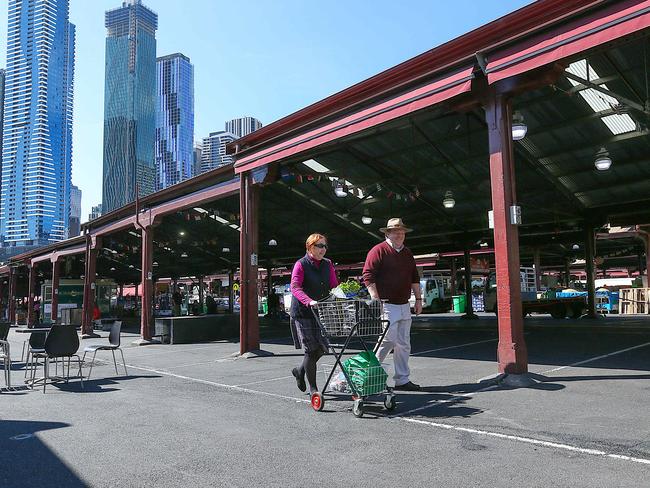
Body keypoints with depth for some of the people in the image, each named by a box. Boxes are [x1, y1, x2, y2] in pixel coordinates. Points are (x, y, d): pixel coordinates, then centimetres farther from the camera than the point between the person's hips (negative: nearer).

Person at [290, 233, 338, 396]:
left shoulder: (327, 264, 10)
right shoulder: (301, 264, -7)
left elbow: (334, 286, 9)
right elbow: (295, 287, -17)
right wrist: (309, 301, -32)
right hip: (303, 312, -6)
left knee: (323, 347, 6)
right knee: (311, 349, -3)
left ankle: (300, 370, 33)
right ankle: (313, 387, 12)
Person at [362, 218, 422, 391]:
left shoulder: (407, 253, 17)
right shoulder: (378, 251, -7)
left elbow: (414, 278, 23)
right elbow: (368, 276, -13)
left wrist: (418, 299, 17)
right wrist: (376, 300, -17)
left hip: (404, 306, 8)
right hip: (387, 305, -8)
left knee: (404, 344, 9)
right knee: (388, 341, -10)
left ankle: (402, 380, 18)